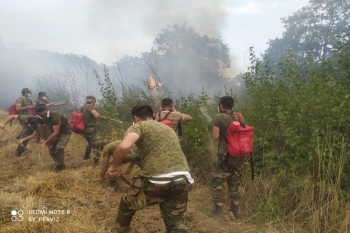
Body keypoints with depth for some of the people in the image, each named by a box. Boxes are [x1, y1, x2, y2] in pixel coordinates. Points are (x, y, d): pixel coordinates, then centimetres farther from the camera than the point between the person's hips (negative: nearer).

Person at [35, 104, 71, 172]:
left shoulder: (54, 116, -35)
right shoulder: (40, 118, -13)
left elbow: (56, 132, -33)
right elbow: (41, 128, 6)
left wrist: (45, 142, -29)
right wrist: (43, 139, -2)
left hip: (65, 132, -7)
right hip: (54, 132, 7)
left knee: (59, 147, -22)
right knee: (51, 148, -2)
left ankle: (61, 165, 0)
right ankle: (58, 164, 20)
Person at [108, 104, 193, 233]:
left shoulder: (139, 126, 7)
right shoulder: (168, 128, 27)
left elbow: (124, 146, -13)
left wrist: (115, 166, 5)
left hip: (156, 181, -5)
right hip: (182, 180, 5)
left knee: (127, 206, 25)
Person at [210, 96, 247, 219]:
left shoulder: (219, 117, -11)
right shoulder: (238, 117, 6)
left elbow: (215, 136, -13)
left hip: (226, 156, -6)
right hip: (240, 156, 6)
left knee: (217, 183, 6)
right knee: (235, 184, 19)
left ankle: (218, 212, 8)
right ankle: (235, 211, 26)